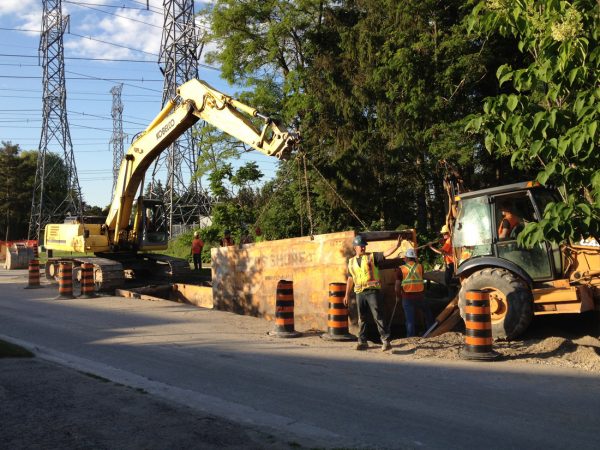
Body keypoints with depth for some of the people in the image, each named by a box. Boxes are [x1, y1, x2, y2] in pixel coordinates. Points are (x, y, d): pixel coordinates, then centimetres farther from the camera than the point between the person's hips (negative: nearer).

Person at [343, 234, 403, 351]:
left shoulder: (372, 257, 2)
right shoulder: (351, 262, 13)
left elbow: (386, 253, -12)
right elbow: (350, 279, 19)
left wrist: (396, 246, -27)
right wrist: (347, 294, 18)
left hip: (373, 291, -4)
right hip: (360, 293, 4)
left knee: (378, 317, -6)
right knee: (362, 319, 9)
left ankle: (386, 341, -3)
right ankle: (362, 342, 18)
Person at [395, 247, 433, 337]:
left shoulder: (401, 269, -8)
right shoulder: (420, 267, -1)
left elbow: (398, 285, -9)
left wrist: (398, 296, 8)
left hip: (407, 297, -2)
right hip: (420, 296, 2)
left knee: (410, 319, 2)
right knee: (427, 314, 24)